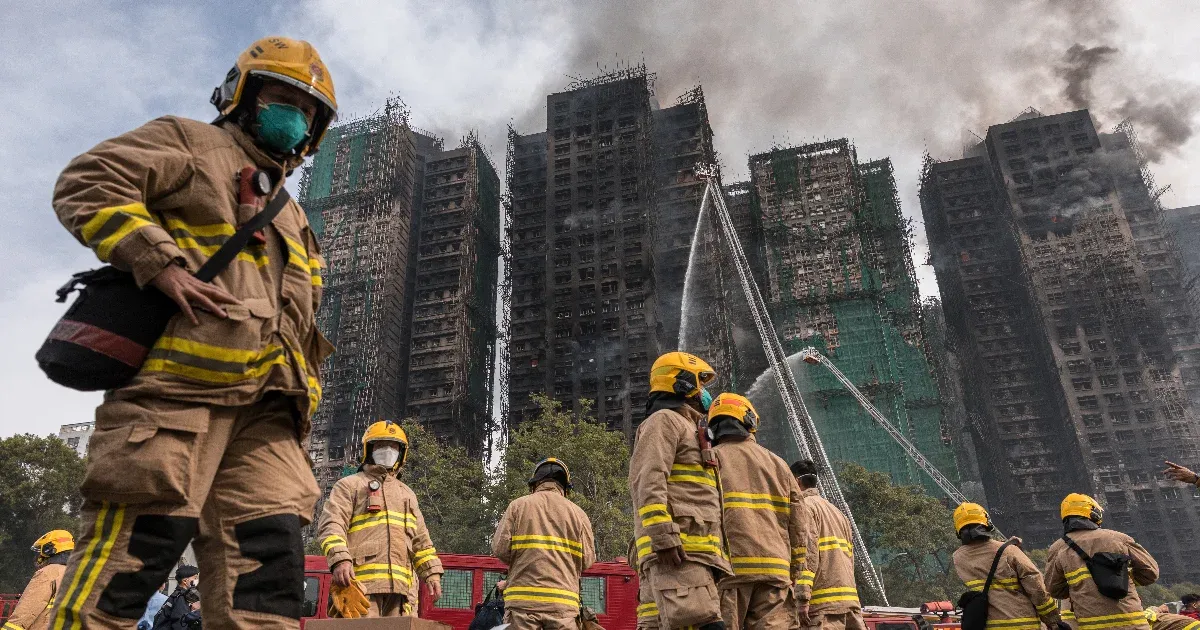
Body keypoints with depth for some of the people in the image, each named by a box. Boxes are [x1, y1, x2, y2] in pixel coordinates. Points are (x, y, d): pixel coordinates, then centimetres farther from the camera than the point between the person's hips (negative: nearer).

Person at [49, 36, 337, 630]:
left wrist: (300, 395, 18)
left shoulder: (292, 221, 33)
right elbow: (85, 185, -2)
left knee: (269, 568, -2)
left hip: (263, 406, 7)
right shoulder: (189, 143, 13)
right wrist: (162, 263, -14)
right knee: (127, 560, -10)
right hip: (177, 383, -6)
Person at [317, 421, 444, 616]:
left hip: (399, 585, 5)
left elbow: (421, 539, 28)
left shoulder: (407, 494, 29)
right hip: (360, 581, -5)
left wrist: (432, 573, 15)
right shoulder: (350, 485, 13)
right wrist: (340, 559, -20)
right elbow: (331, 525, -2)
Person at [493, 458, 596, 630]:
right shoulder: (577, 512, 6)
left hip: (523, 598, 0)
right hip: (562, 602, 1)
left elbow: (500, 548, -3)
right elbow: (587, 559, 2)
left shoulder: (518, 505, 3)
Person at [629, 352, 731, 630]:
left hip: (697, 554, 10)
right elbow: (647, 481, -14)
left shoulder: (690, 430, 32)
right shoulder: (665, 420, 1)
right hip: (679, 552, -10)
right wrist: (663, 535, -24)